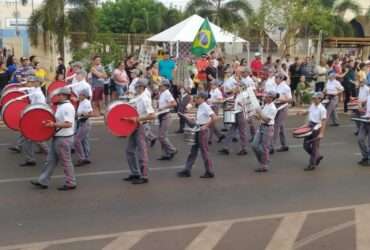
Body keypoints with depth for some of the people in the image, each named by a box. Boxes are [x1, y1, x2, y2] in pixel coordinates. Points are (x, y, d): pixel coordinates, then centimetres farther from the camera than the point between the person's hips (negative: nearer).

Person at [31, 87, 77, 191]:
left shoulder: (68, 107, -20)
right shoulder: (61, 106, 13)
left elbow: (68, 124, -28)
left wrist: (54, 124, -28)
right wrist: (50, 122, 10)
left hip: (64, 139, -10)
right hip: (57, 137, 11)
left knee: (66, 162, 2)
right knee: (50, 160, 13)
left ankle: (70, 183, 14)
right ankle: (43, 182, 20)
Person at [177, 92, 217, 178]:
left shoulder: (205, 107, -13)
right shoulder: (200, 107, 13)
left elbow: (214, 118, -24)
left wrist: (206, 126, -22)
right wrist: (187, 118, 7)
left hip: (203, 130, -10)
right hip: (197, 130, 10)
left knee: (204, 151, -2)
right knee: (193, 151, 11)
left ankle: (210, 172, 7)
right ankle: (187, 170, 15)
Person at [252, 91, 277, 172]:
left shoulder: (272, 108, -17)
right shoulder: (266, 105, 10)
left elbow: (267, 120, -21)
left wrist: (260, 113, -19)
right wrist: (257, 116, 0)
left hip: (268, 128, -9)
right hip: (261, 126, 9)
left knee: (264, 148, 0)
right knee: (254, 145, 9)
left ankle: (264, 166, 12)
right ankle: (261, 162, 25)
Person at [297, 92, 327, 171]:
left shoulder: (322, 109, -18)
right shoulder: (312, 105, 4)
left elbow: (323, 122, -20)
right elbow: (308, 112, 24)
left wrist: (321, 133, -27)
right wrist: (302, 113, 2)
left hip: (317, 129, -8)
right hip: (310, 127, 8)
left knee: (314, 146, 2)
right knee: (306, 144, 12)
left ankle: (312, 165, 12)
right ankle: (317, 156, 32)